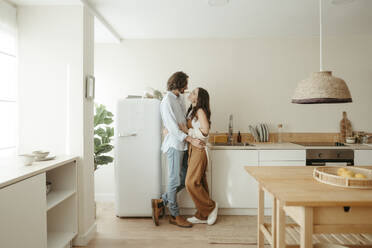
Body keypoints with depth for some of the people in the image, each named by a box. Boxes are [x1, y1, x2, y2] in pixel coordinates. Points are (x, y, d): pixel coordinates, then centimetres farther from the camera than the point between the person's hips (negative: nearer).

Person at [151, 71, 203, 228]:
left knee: (184, 180, 11)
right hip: (174, 144, -9)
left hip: (183, 145, 9)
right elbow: (172, 127, -19)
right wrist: (191, 140, -24)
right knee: (175, 181, 1)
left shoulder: (180, 98, 15)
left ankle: (160, 203, 22)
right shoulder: (167, 101, -12)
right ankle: (175, 216, 15)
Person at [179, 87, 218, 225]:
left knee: (191, 182, -8)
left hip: (199, 150, -9)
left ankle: (211, 207, 10)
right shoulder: (192, 111, 16)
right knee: (199, 183, 11)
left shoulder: (200, 111, -10)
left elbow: (205, 130, -19)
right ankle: (202, 216, 20)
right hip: (193, 149, 9)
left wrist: (188, 131, -13)